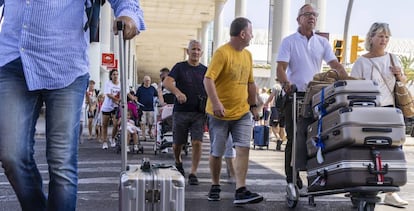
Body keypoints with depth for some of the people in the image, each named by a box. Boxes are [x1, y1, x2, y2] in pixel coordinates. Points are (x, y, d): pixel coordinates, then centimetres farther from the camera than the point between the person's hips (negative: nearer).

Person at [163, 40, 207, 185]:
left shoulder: (205, 70, 9)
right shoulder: (180, 67, 3)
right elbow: (167, 82, -11)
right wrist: (177, 92, -31)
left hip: (199, 113, 1)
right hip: (181, 112, -1)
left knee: (197, 142, -10)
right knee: (177, 143, 9)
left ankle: (193, 174, -1)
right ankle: (178, 162, 40)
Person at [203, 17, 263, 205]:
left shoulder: (247, 55, 12)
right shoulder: (222, 53, -11)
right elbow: (208, 79, -19)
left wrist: (253, 106, 18)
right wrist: (216, 103, -28)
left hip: (242, 112, 5)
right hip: (220, 113, -5)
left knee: (243, 148, -8)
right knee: (217, 152, 6)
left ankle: (240, 191, -7)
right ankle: (215, 186, 27)